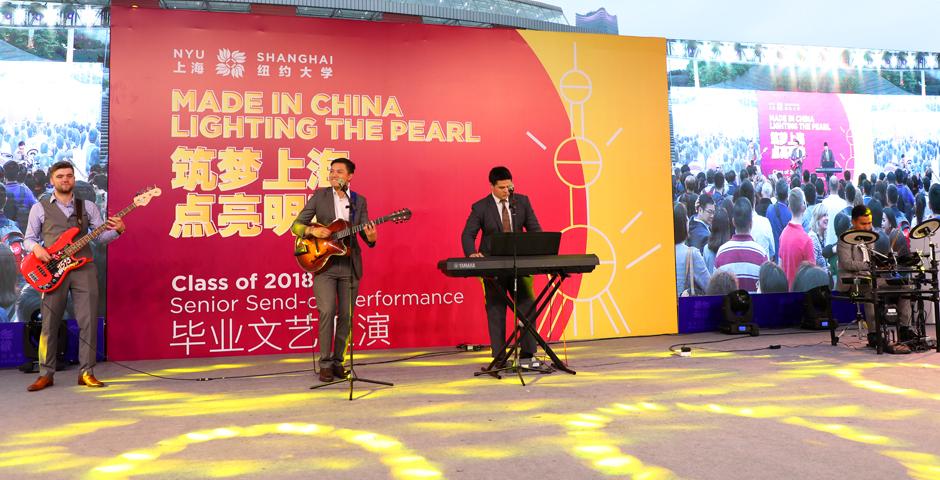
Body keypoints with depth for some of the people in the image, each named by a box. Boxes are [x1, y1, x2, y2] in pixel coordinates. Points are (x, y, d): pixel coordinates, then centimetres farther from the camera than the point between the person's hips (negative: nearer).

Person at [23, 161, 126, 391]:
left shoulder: (88, 206, 12)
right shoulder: (39, 208, 10)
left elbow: (101, 237, 8)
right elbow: (29, 238, 12)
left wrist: (117, 230, -12)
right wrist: (36, 248, -11)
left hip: (84, 269, 1)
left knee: (89, 321, -3)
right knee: (49, 324, 2)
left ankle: (86, 372, 4)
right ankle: (46, 373, 13)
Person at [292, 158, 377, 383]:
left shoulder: (359, 201, 8)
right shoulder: (319, 196, 3)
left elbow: (365, 233, 4)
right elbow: (296, 225, 2)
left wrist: (370, 237, -19)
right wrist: (312, 231, -18)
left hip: (350, 265, 2)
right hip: (323, 263, -2)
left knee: (346, 315, 3)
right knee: (327, 311, -12)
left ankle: (338, 361, 17)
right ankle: (325, 364, -1)